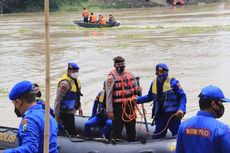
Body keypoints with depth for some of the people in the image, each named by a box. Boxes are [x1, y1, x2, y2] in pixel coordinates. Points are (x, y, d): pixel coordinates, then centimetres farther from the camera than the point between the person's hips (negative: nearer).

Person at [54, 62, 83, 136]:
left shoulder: (75, 79, 5)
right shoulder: (65, 83, -25)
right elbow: (58, 100, -23)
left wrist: (79, 106, 20)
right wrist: (56, 115, -22)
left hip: (71, 111, 10)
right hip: (65, 112, -10)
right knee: (72, 132, -9)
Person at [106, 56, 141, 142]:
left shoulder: (129, 74, 11)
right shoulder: (112, 77, -8)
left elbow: (135, 86, 24)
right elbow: (109, 95, -9)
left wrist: (137, 89, -3)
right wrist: (109, 110, -14)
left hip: (130, 104, 6)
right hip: (118, 106, -6)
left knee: (131, 126, 14)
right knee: (117, 126, -6)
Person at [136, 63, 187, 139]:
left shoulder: (173, 82, -7)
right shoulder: (154, 83, 10)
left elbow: (182, 97, -5)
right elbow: (149, 97, 24)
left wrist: (181, 109, -19)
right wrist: (137, 100, 12)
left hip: (173, 115, -5)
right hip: (160, 116, 5)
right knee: (157, 137, 9)